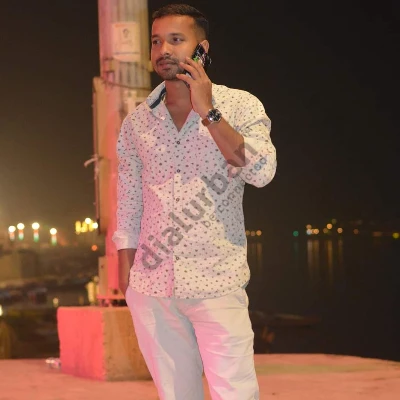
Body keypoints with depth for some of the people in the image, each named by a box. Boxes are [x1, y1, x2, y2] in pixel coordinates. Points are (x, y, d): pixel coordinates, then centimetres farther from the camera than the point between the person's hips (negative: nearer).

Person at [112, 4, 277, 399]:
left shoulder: (239, 106, 0)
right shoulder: (136, 121, 9)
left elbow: (261, 171, -15)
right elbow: (128, 204, 13)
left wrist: (208, 112, -15)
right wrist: (125, 277, 8)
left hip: (216, 283, -3)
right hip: (151, 285, 3)